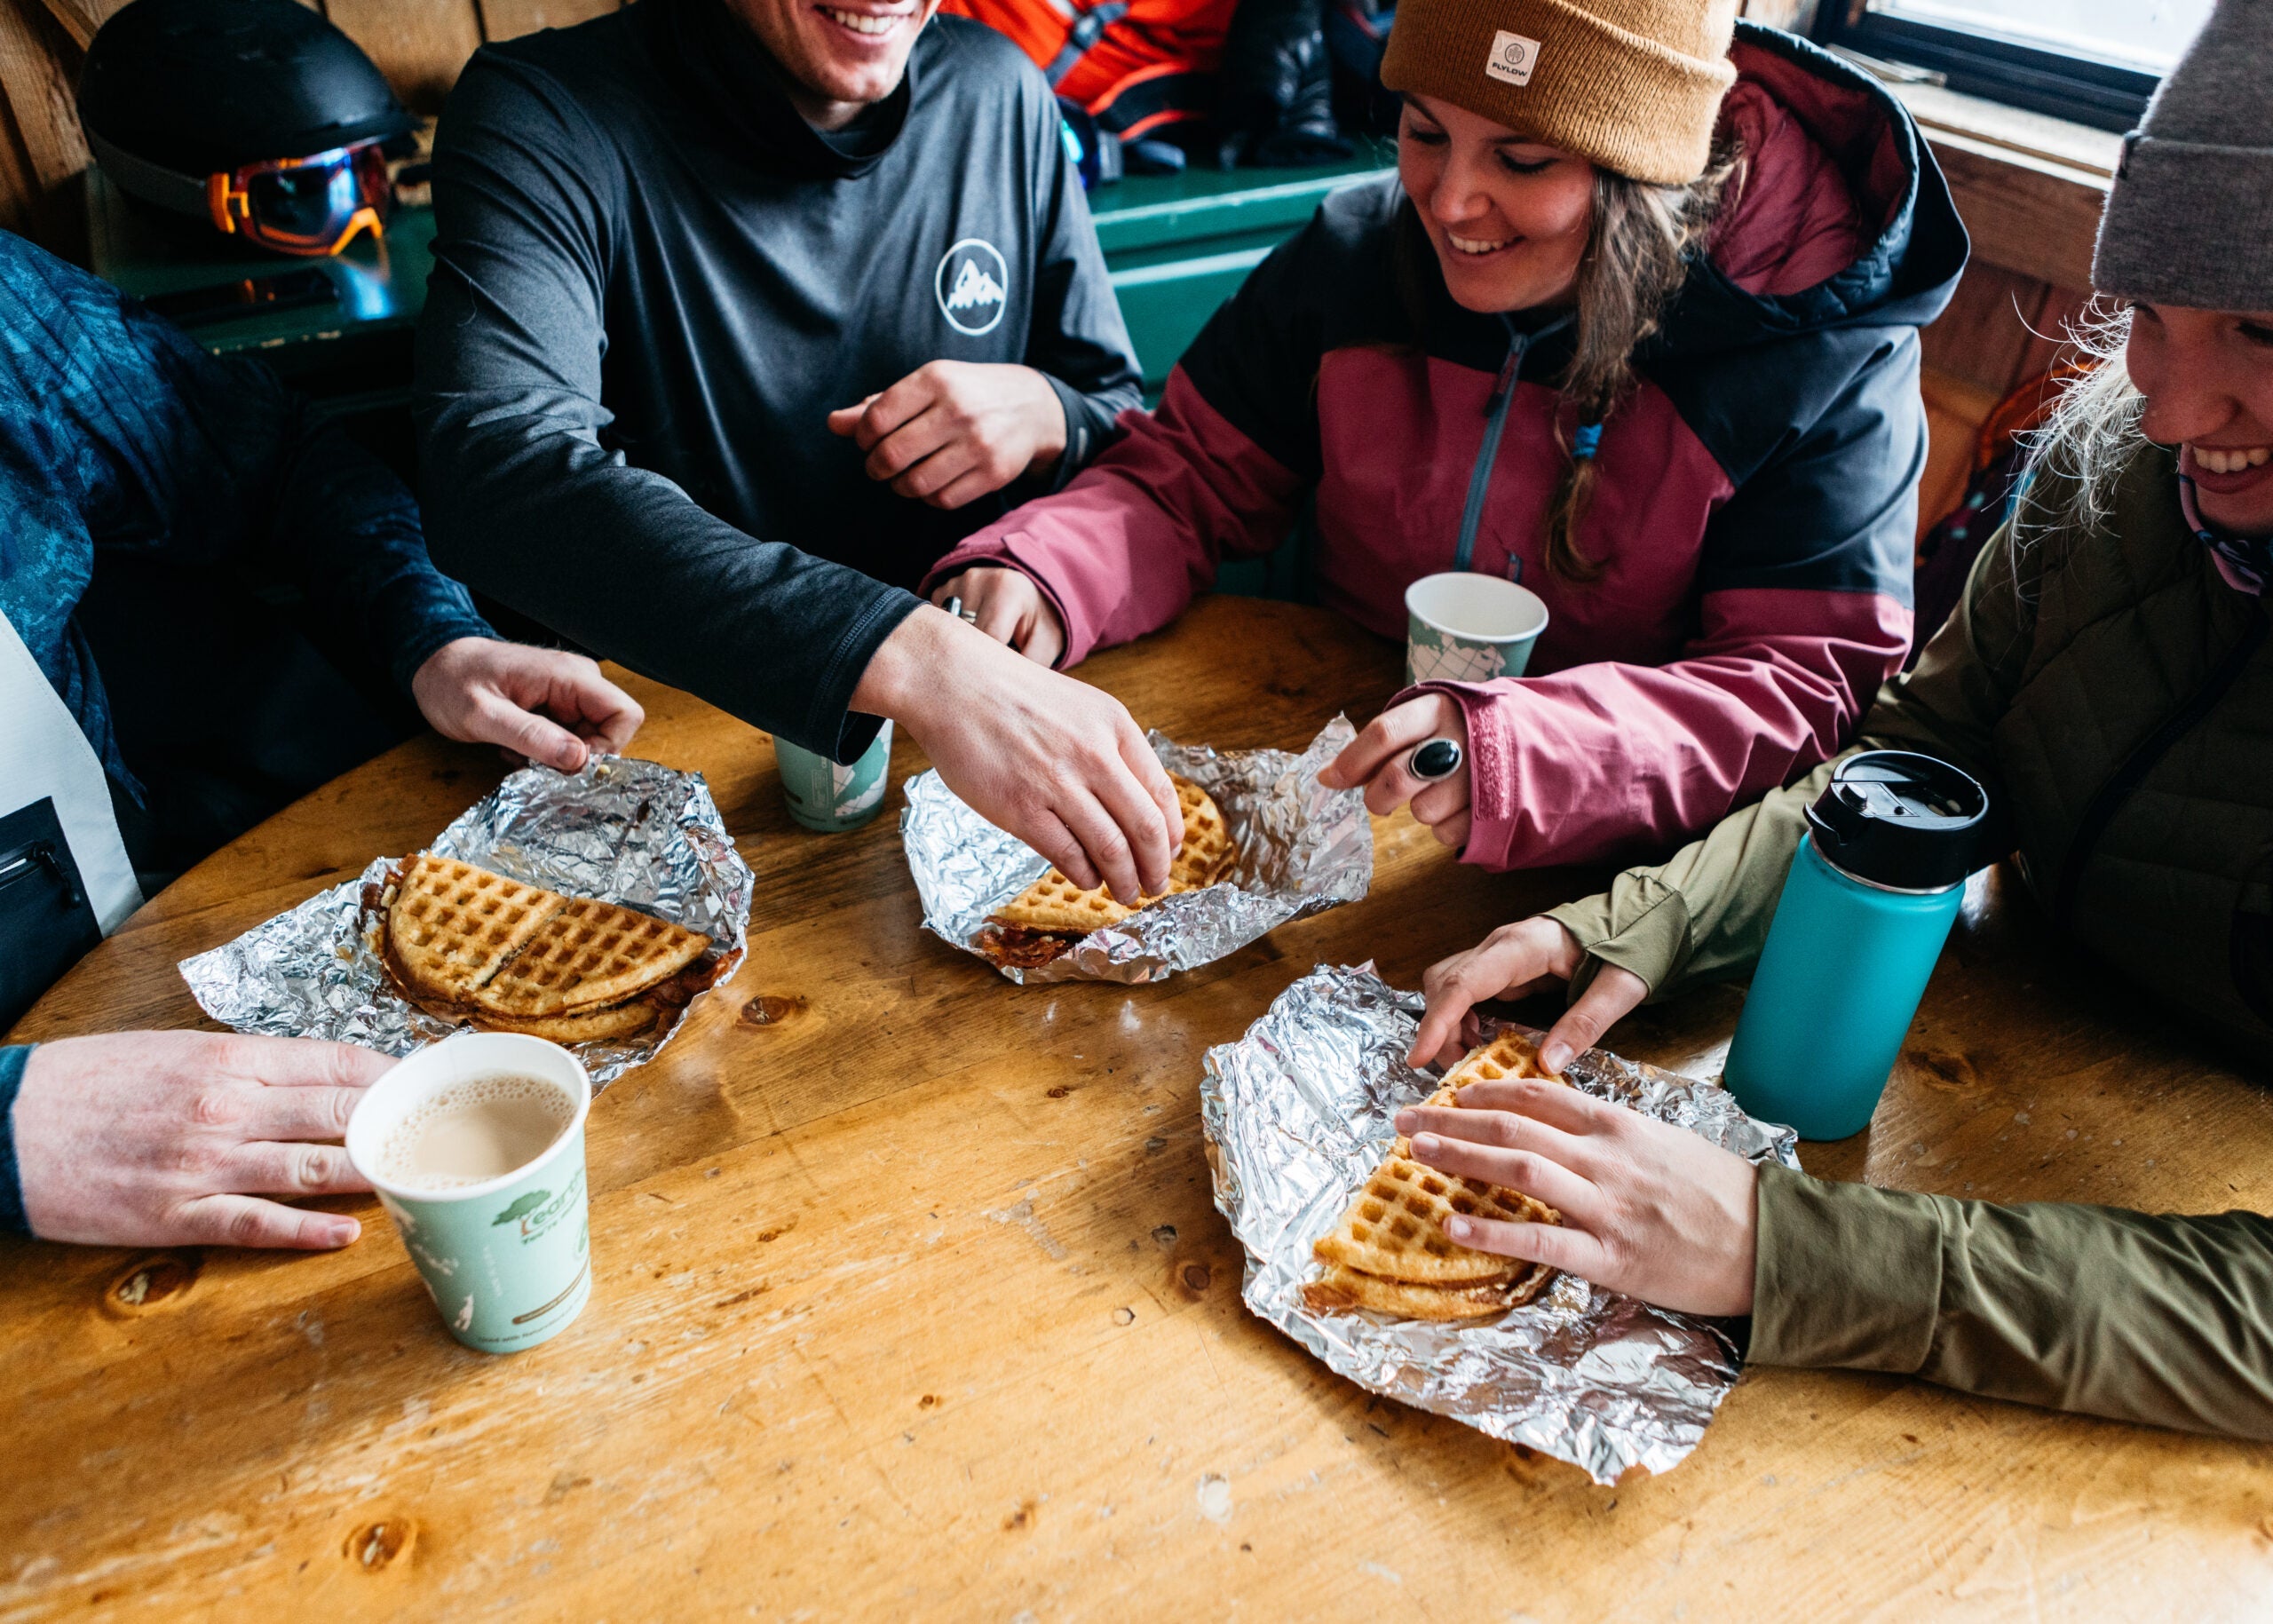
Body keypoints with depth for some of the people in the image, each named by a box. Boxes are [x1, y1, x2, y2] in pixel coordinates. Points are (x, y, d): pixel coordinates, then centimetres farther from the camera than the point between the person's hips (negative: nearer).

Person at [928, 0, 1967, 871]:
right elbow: (1188, 483, 3)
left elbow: (1818, 684, -19)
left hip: (1606, 871, -2)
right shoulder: (1354, 255, -3)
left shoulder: (1826, 361, -13)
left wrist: (1525, 753, -38)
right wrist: (1035, 578, -20)